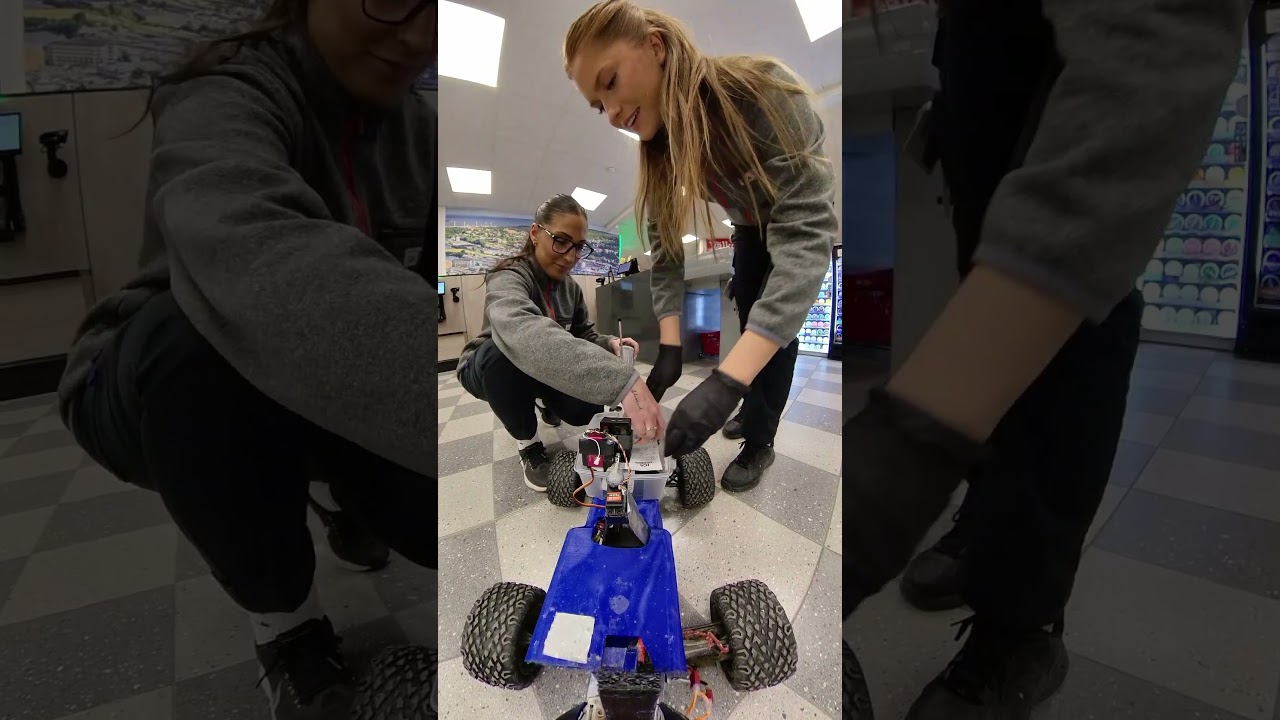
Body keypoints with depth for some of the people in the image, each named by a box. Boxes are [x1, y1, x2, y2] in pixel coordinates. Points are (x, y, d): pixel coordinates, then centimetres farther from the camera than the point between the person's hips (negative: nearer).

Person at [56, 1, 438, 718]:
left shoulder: (415, 125, -5)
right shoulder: (230, 93, -24)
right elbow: (255, 254, -48)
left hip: (334, 400, 4)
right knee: (226, 328, -37)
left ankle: (339, 486, 15)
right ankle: (284, 617, -10)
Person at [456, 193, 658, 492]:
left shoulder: (570, 287, -5)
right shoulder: (509, 277, -31)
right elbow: (522, 331, -54)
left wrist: (609, 344, -29)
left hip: (546, 370, 6)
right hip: (488, 369, -5)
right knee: (508, 353, -40)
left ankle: (548, 407, 16)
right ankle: (527, 442, -12)